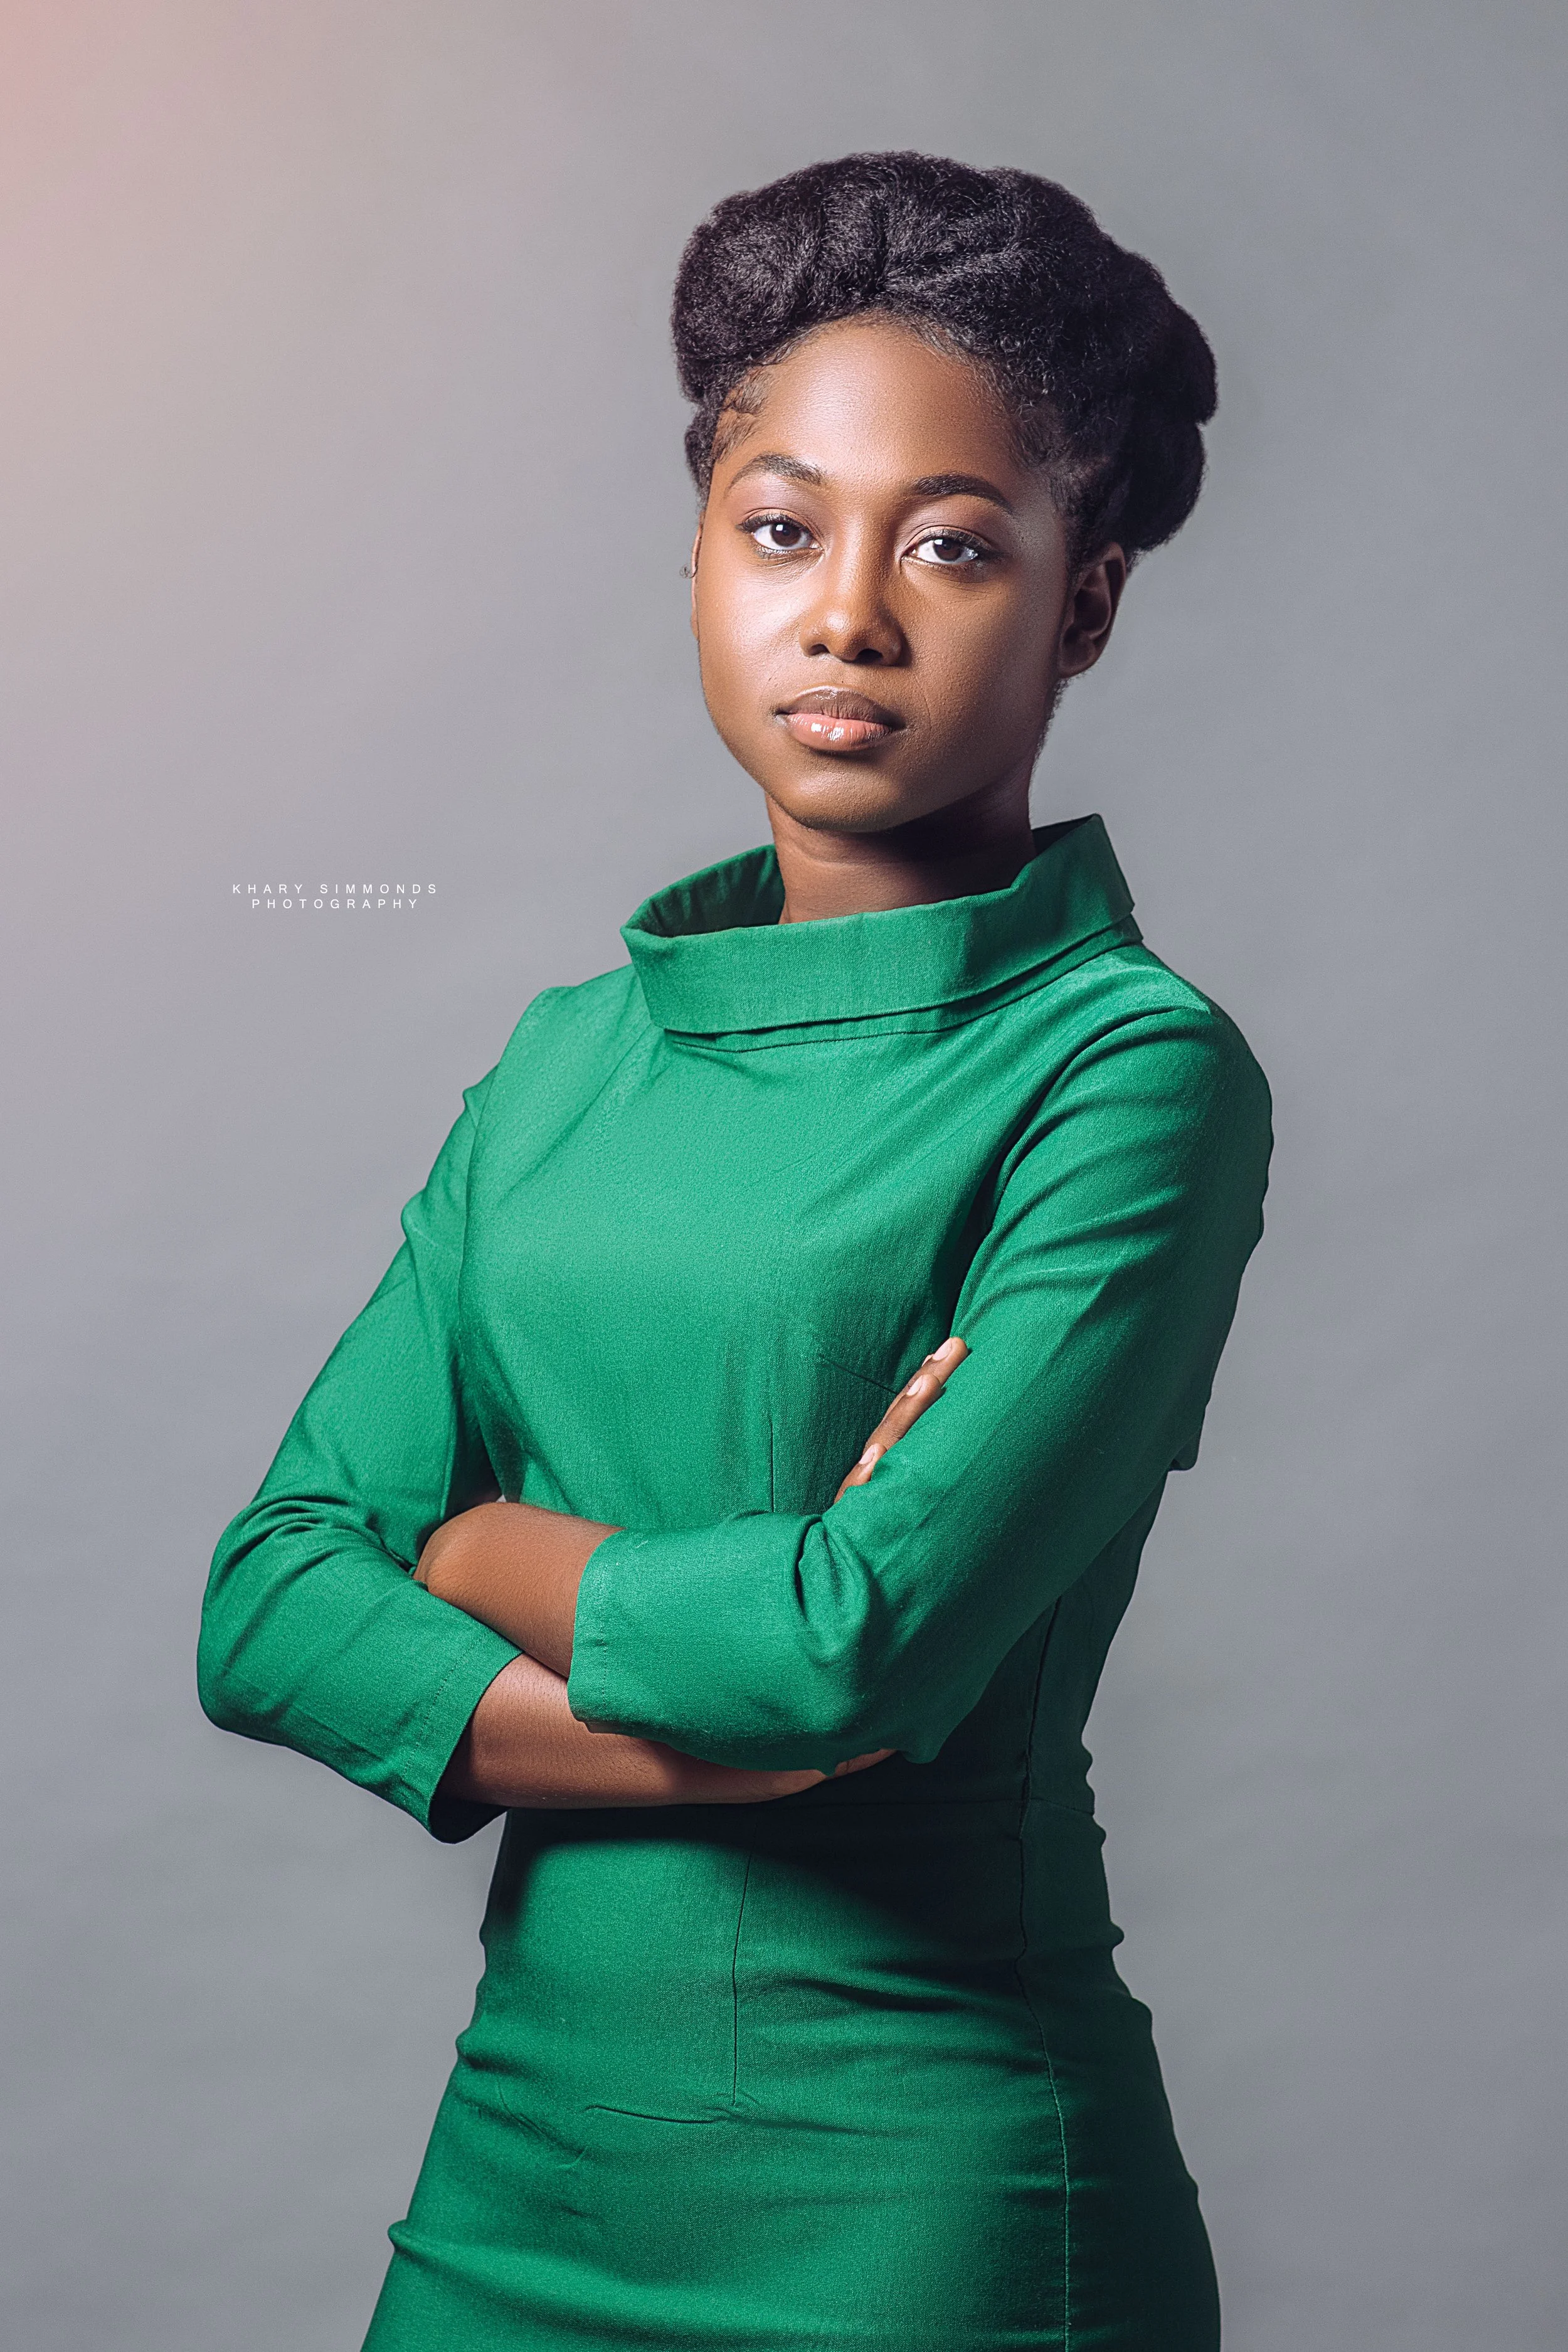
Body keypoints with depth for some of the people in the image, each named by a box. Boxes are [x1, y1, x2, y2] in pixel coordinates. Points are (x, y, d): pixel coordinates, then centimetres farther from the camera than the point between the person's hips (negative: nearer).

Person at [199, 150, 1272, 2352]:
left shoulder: (1130, 1073, -12)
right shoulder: (574, 1055, 5)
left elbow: (859, 1648, -23)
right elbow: (266, 1606, -2)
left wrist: (472, 1546, -6)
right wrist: (722, 1724, -16)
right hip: (529, 2138, 5)